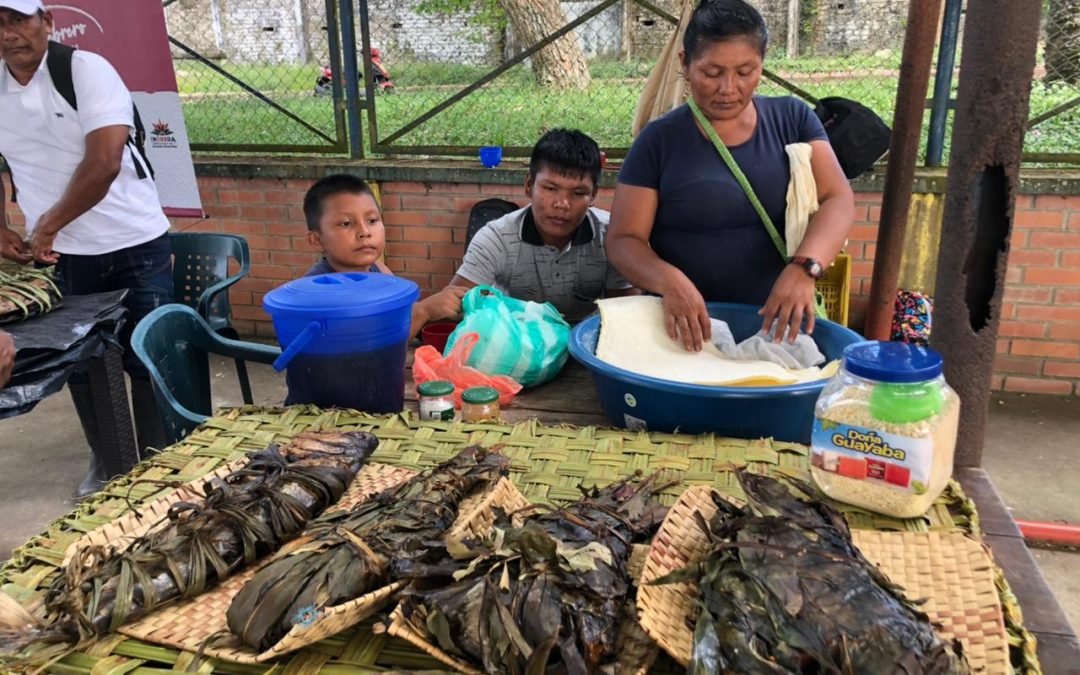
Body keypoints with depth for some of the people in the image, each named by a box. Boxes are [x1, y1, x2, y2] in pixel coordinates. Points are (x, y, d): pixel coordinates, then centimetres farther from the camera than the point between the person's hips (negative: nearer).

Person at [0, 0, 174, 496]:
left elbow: (103, 164, -20)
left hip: (133, 245, -4)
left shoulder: (86, 70, -12)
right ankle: (106, 461, 30)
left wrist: (46, 225, -13)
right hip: (59, 255, 4)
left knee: (147, 361, 3)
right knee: (79, 363, 12)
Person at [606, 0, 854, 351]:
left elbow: (837, 199, -3)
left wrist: (804, 267, -23)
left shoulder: (793, 118, 6)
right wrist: (669, 281, -24)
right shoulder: (659, 140, -1)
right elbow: (624, 240, -3)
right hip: (689, 327, -1)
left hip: (780, 324, 2)